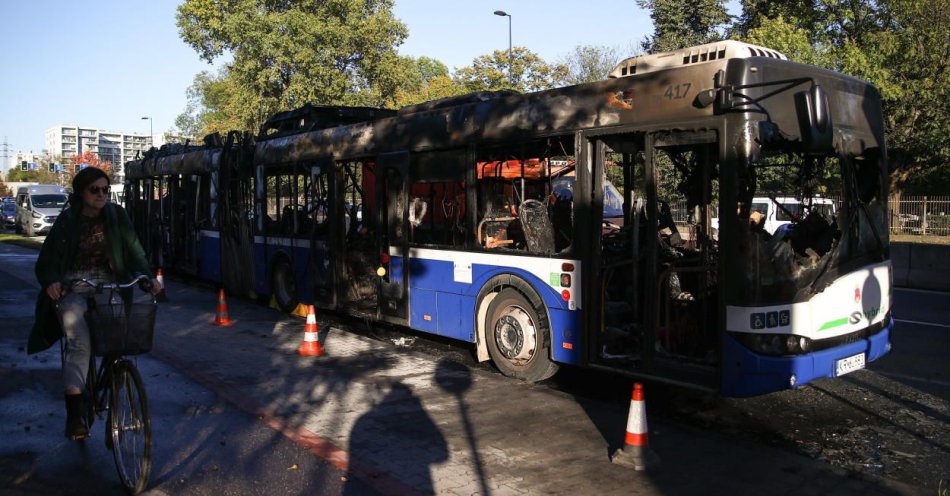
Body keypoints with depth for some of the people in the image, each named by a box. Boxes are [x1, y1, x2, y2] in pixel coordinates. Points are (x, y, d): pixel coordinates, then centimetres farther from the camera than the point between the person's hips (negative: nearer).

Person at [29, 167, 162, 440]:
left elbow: (133, 250, 1)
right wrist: (51, 282, -22)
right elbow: (45, 261, -1)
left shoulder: (116, 216, 3)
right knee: (79, 342, -23)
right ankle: (74, 415, -23)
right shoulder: (66, 221, -1)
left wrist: (148, 277, -16)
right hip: (71, 287, -2)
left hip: (106, 284, 2)